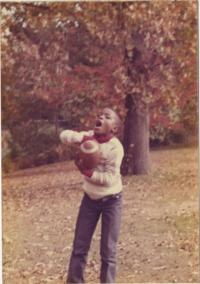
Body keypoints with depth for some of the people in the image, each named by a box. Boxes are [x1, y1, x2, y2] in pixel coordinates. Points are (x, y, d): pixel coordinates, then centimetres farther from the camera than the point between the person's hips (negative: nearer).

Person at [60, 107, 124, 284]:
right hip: (90, 198, 5)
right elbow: (64, 135, -15)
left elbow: (110, 179, -23)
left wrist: (86, 172, -30)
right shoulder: (90, 136, -7)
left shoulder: (115, 147, -21)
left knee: (108, 250, 1)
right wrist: (82, 138, -31)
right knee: (79, 247, 8)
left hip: (111, 200, -4)